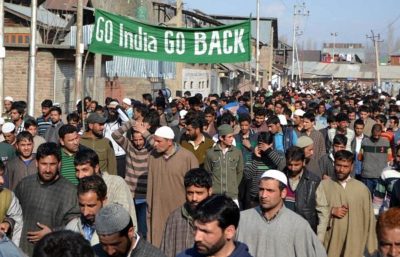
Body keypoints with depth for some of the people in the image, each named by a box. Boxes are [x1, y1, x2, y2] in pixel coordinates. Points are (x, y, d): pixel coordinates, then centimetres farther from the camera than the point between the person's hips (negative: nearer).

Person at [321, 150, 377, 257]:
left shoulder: (362, 188, 0)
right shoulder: (323, 185, 1)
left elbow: (369, 219, 4)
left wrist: (371, 248, 5)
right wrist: (331, 211, -12)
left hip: (354, 245, 0)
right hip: (329, 243, 0)